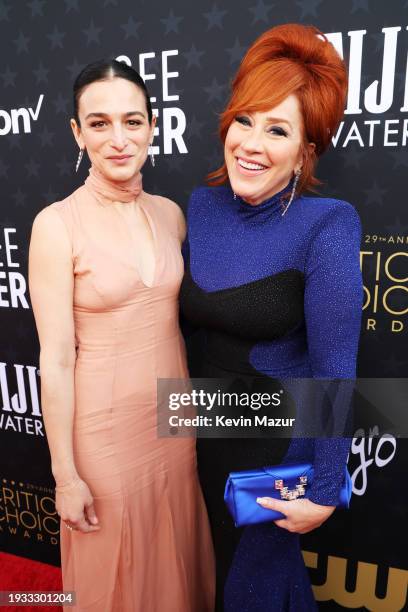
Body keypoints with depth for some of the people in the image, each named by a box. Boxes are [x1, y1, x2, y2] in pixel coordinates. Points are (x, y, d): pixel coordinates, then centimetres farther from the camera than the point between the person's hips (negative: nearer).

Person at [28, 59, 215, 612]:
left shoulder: (171, 214, 1)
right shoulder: (57, 224, -14)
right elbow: (56, 358, -13)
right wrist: (65, 474, -9)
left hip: (172, 418, 5)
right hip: (104, 426, -4)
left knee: (176, 562, 24)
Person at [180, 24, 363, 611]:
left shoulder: (325, 227, -23)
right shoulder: (202, 205, -6)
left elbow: (334, 370, -20)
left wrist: (325, 492, -15)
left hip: (280, 433, -5)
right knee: (221, 556, 31)